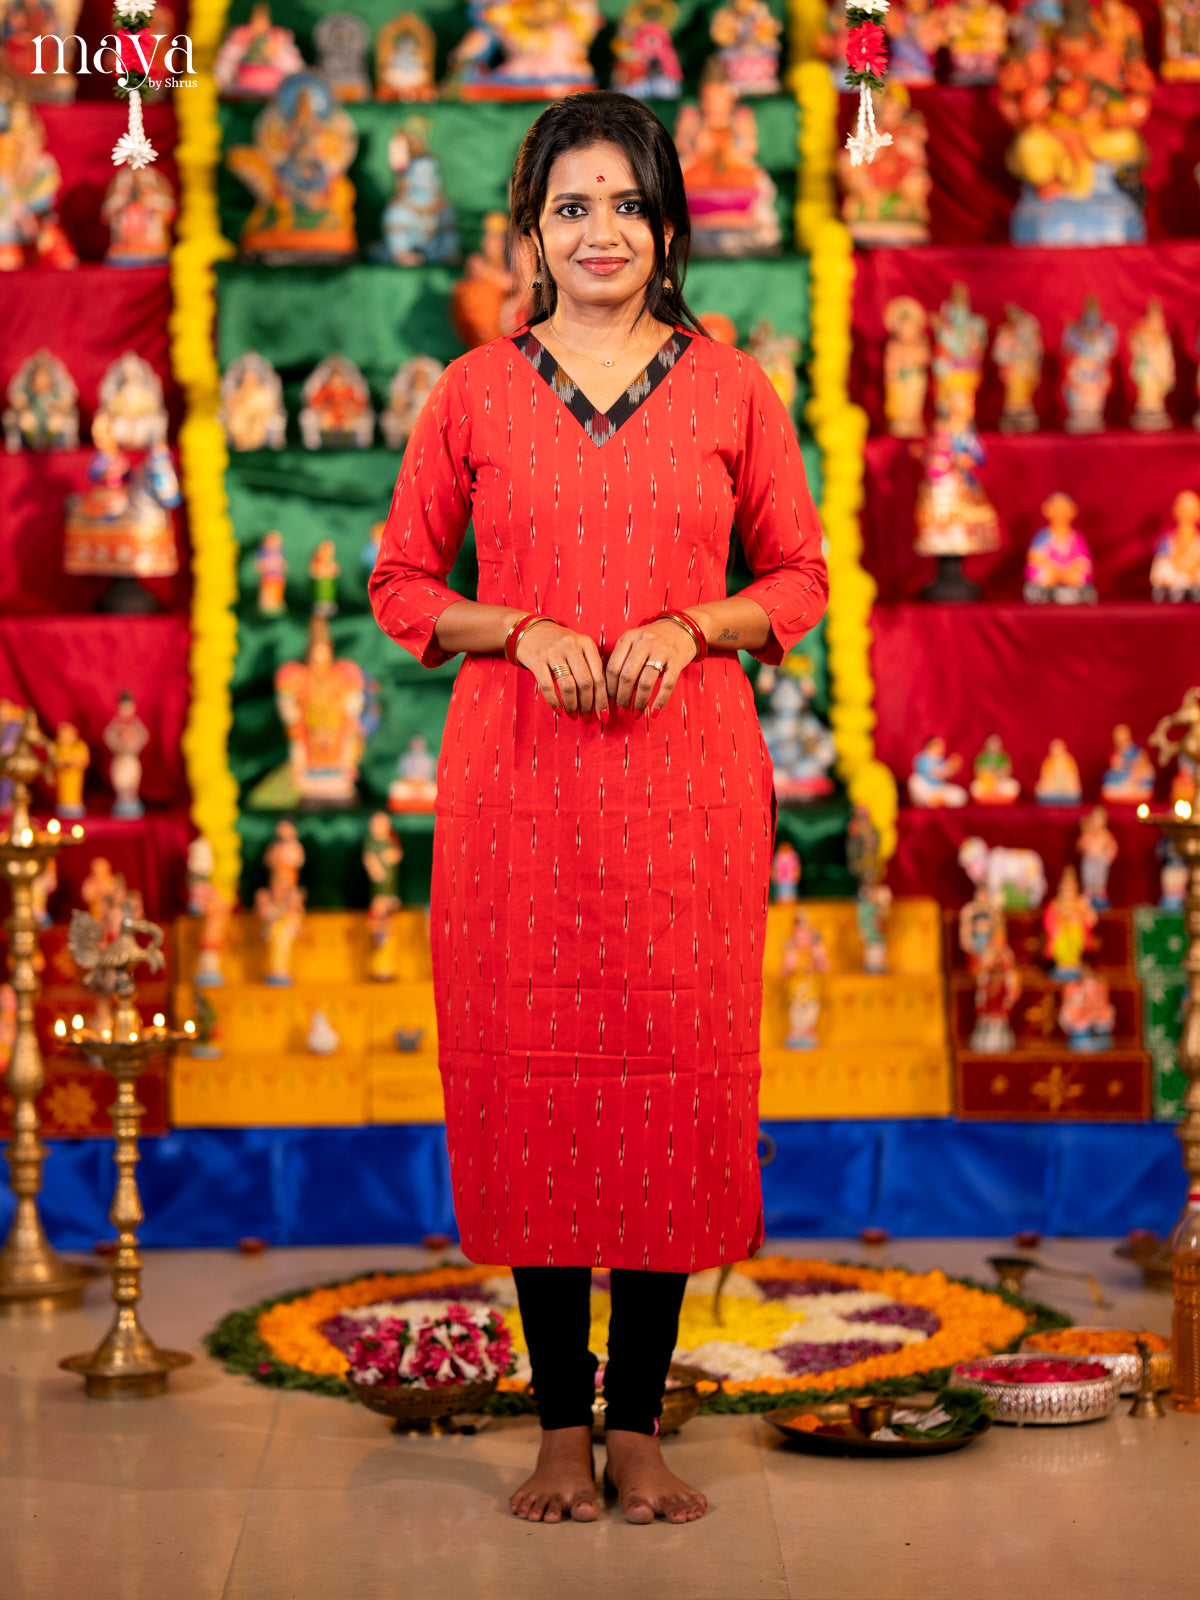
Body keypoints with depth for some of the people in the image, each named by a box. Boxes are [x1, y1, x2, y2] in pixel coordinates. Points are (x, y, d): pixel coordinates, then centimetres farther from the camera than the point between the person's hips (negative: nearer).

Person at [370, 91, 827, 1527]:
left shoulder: (730, 390, 6)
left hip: (686, 774, 0)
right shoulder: (473, 394, 6)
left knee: (677, 1074, 0)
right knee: (530, 1072, 1)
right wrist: (522, 630, -9)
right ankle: (561, 1424, 13)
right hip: (517, 771, 0)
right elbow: (402, 587, 9)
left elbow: (798, 575, 10)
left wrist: (690, 628, -9)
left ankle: (638, 1423, 12)